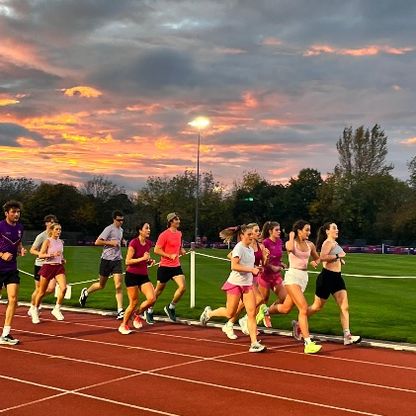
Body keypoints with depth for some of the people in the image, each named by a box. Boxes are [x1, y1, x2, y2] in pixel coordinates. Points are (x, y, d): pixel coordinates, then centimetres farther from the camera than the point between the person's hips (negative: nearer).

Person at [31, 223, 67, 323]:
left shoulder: (61, 242, 10)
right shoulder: (48, 241, -7)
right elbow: (40, 255, -13)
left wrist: (63, 259, 9)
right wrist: (52, 255, -25)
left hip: (59, 267, 4)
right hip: (48, 266, -4)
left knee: (63, 288, -17)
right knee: (42, 292, 5)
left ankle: (57, 309, -1)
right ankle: (35, 310, 28)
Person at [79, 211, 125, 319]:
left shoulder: (121, 230, 13)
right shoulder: (109, 229, -11)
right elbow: (97, 242, -16)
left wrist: (120, 242, 13)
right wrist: (111, 242, -19)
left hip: (117, 260, 5)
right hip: (107, 259, -5)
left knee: (119, 285, -9)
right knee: (101, 285, 10)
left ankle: (120, 311, -11)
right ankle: (85, 292, 40)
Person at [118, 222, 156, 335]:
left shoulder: (149, 243, 7)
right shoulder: (134, 243, -14)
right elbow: (127, 262, -16)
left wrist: (150, 261, 0)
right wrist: (142, 258, -23)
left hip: (144, 276, 6)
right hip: (132, 275, -6)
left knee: (152, 299, -10)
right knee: (134, 302, -2)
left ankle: (138, 315, 16)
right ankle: (123, 325, 18)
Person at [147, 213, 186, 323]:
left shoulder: (179, 233, 10)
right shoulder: (164, 234, -12)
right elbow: (156, 250, -14)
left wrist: (182, 251, 4)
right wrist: (170, 256, -21)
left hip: (176, 266, 6)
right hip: (165, 267, -6)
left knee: (183, 287, -12)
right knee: (159, 290, 7)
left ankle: (171, 307, 10)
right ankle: (149, 311, 27)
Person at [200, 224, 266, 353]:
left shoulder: (250, 249, 11)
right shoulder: (239, 248, -13)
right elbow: (234, 266, -25)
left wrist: (255, 270, 7)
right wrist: (251, 269, -26)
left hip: (247, 284, 7)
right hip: (235, 284, -7)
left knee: (252, 313, -5)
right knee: (230, 313, 4)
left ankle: (254, 343, -5)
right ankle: (209, 312, 32)